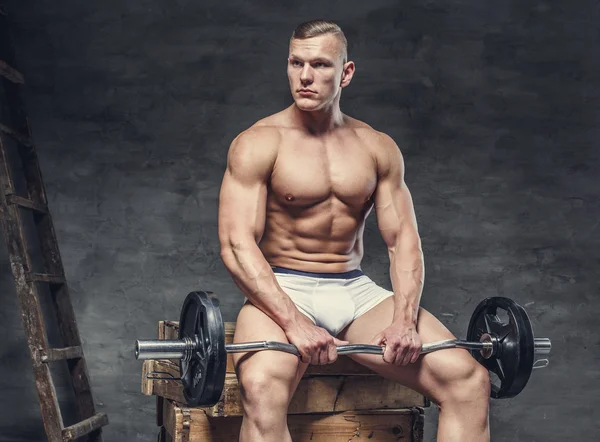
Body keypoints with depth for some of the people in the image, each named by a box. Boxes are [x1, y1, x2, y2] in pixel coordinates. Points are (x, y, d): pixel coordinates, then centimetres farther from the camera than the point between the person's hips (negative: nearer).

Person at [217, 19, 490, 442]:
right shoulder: (258, 144, -4)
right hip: (282, 292, -4)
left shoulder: (379, 148, 9)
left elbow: (403, 239, 5)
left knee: (470, 379, -14)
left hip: (356, 291, 4)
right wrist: (294, 323, -26)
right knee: (262, 386, -38)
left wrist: (404, 318, -14)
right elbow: (236, 244, -13)